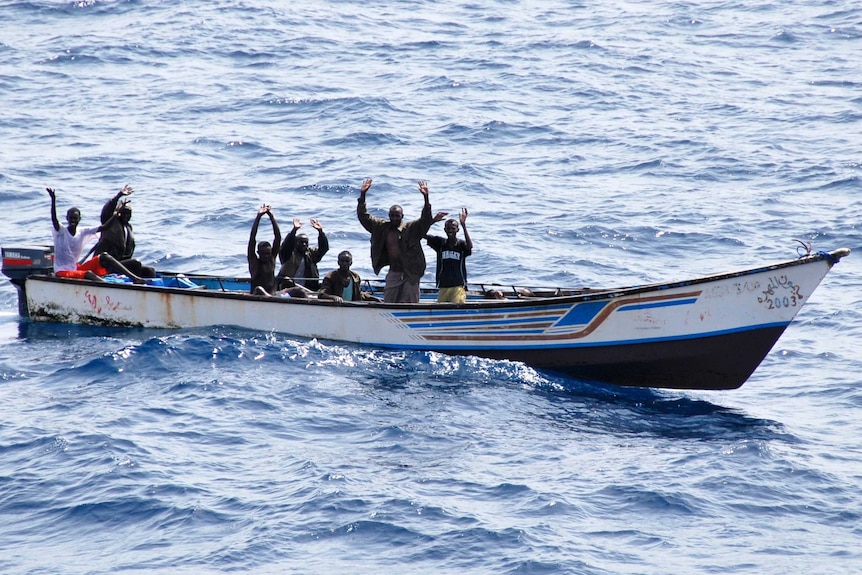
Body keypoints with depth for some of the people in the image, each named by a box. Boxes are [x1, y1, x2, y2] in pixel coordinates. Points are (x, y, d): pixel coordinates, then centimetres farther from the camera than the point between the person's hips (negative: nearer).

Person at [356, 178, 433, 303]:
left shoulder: (411, 228, -3)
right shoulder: (382, 227, 7)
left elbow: (426, 220, -16)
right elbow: (364, 217, 7)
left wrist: (426, 198, -29)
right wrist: (362, 195, -4)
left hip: (410, 274, -4)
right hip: (393, 273, 4)